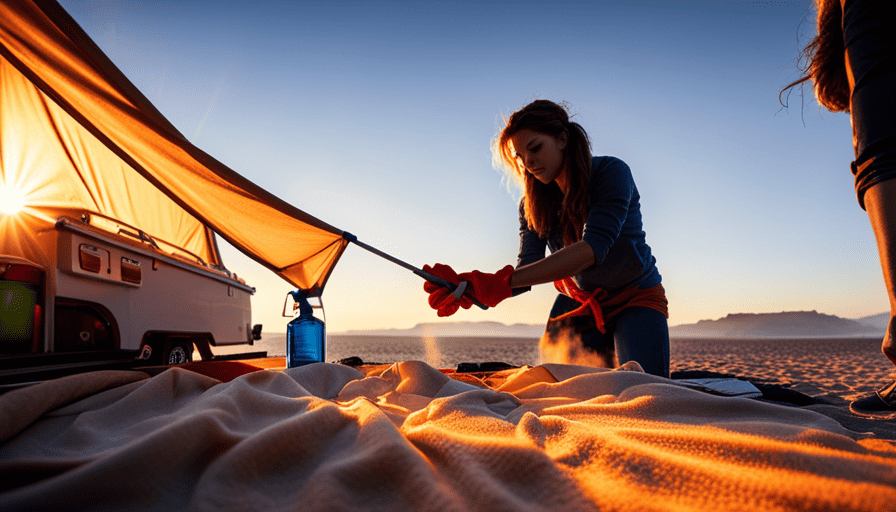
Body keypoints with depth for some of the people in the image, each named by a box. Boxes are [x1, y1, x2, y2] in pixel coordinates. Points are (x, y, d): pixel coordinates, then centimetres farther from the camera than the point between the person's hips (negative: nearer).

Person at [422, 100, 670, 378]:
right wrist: (468, 286, -36)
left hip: (636, 297, -3)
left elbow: (593, 248, -36)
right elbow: (527, 268, -16)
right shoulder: (532, 205, -5)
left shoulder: (611, 172, -21)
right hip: (578, 302, 4)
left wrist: (503, 281, -45)